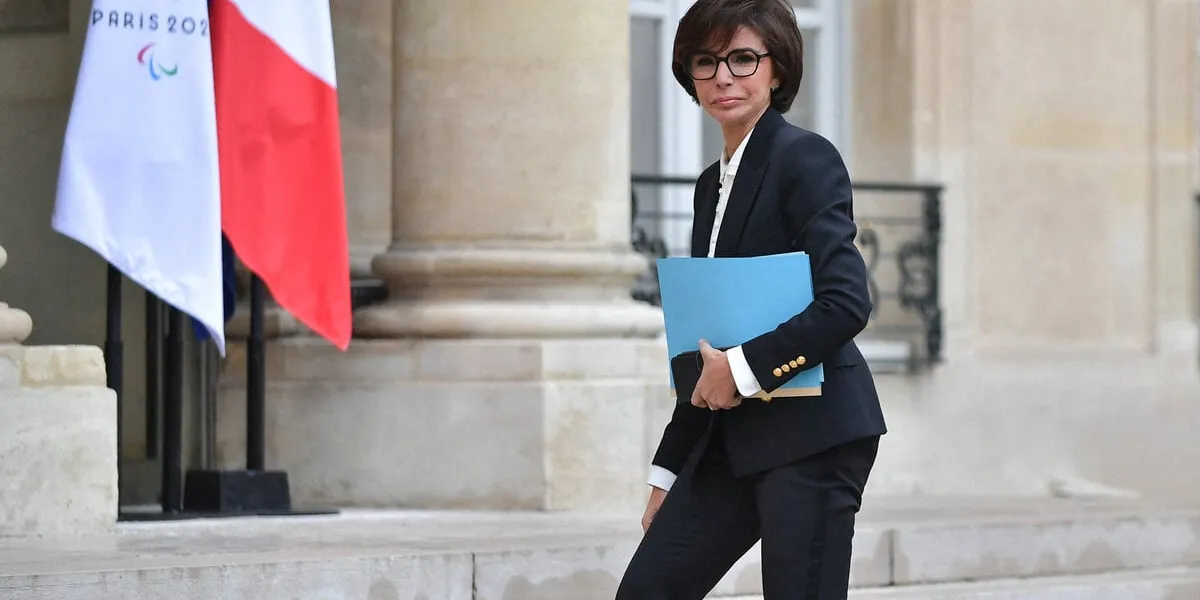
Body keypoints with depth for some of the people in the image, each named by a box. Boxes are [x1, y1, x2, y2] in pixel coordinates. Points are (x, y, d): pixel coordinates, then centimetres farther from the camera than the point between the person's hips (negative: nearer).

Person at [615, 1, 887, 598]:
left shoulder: (806, 158, -7)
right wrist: (669, 470, 19)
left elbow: (846, 302, -18)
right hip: (731, 438, 8)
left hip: (811, 430, -8)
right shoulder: (713, 184, 18)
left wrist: (745, 368, -18)